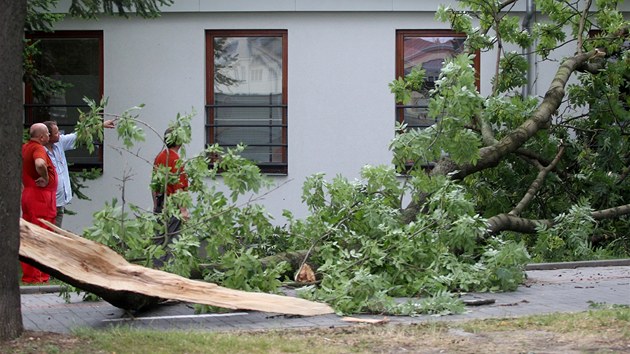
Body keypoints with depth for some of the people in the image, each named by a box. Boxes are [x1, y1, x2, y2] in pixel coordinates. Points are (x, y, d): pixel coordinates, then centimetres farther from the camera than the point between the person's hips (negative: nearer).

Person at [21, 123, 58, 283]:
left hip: (27, 194, 10)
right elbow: (40, 164, -37)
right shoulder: (38, 148, -16)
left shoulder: (25, 147, 13)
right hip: (41, 196, -10)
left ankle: (28, 273, 17)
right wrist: (46, 178, -21)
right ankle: (37, 276, -5)